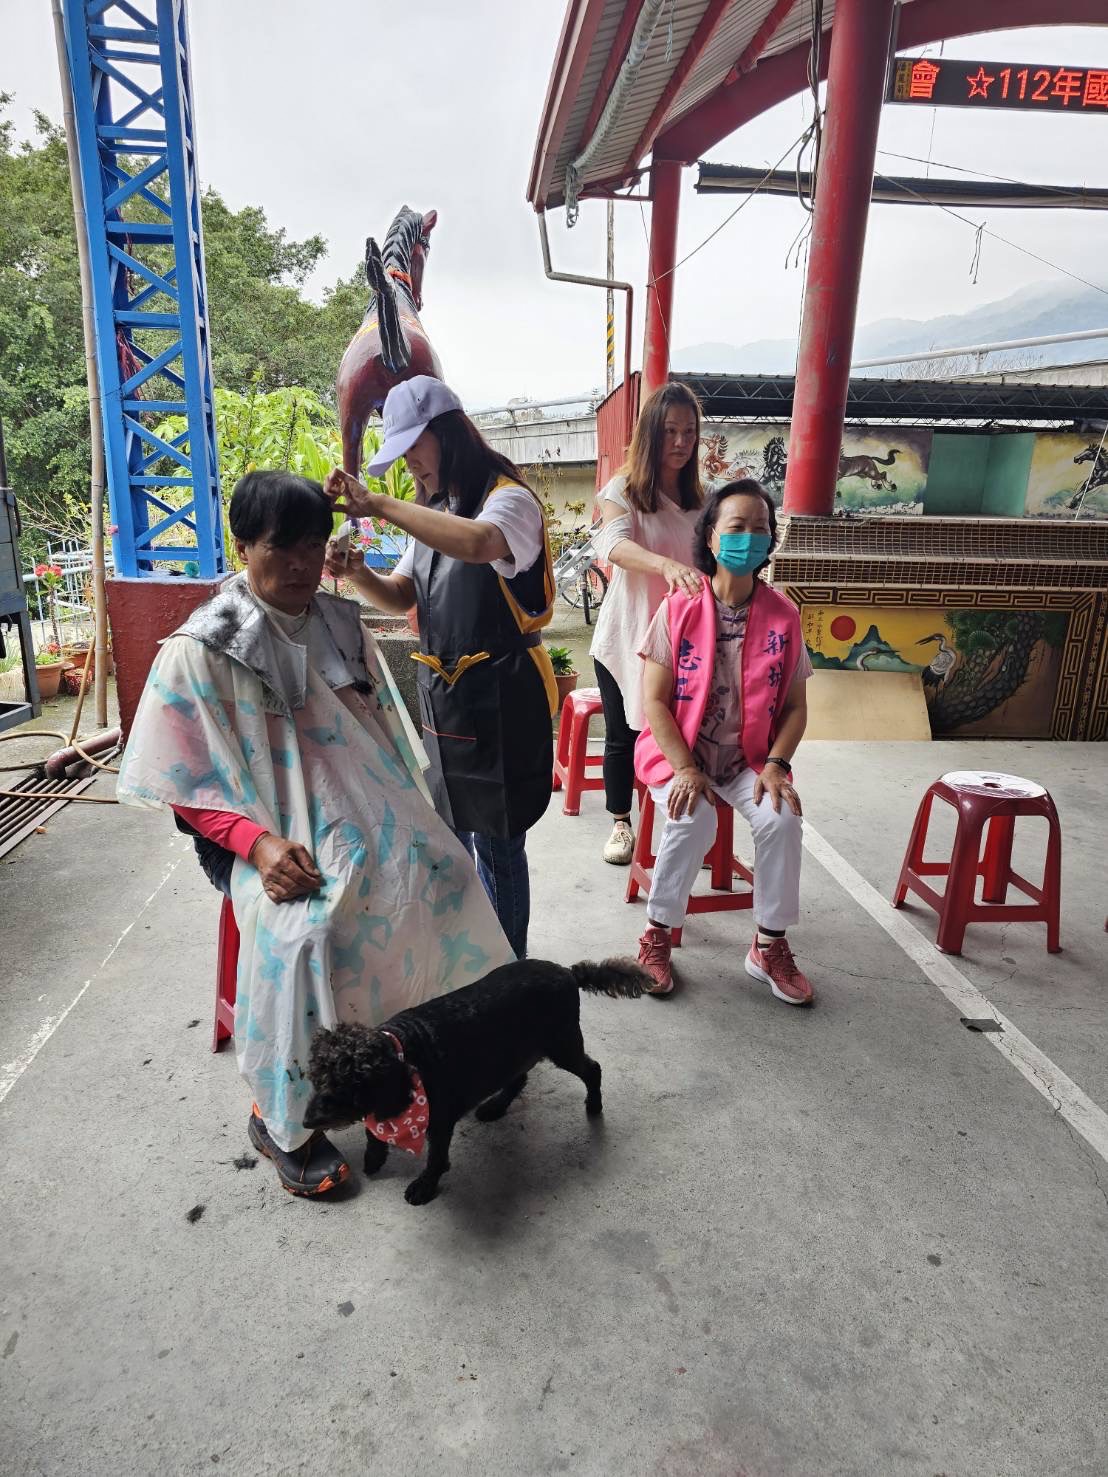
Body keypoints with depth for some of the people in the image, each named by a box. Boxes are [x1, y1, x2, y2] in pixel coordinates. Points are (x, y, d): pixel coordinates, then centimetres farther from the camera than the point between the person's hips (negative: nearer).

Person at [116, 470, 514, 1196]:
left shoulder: (344, 627, 6)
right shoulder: (199, 652, -10)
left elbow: (384, 729, 15)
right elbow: (185, 788, -8)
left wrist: (407, 813, -1)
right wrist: (260, 842, -24)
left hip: (365, 813, 5)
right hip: (275, 837, -5)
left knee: (446, 873, -17)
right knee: (302, 933, -31)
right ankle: (282, 1118, -5)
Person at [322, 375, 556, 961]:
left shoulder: (509, 499, -12)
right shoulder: (434, 513, 14)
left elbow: (476, 544, -36)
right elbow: (401, 597, 12)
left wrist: (379, 506, -33)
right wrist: (358, 574, -8)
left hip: (500, 694, -8)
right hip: (441, 691, 8)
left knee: (497, 839, 1)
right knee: (453, 832, 18)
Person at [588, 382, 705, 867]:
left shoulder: (700, 500, 6)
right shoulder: (623, 490, -8)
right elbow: (613, 544, -29)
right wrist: (666, 565, -47)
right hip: (626, 638, -3)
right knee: (623, 735, 9)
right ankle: (621, 823, 27)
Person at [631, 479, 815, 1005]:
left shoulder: (782, 616, -1)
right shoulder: (679, 609, -8)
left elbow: (794, 706, 3)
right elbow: (654, 700, -9)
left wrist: (775, 765, -13)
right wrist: (685, 770, -18)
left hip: (747, 759, 3)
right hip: (678, 751, -2)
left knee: (782, 818, -23)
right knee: (693, 820, -29)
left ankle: (770, 946, -2)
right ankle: (657, 935, -6)